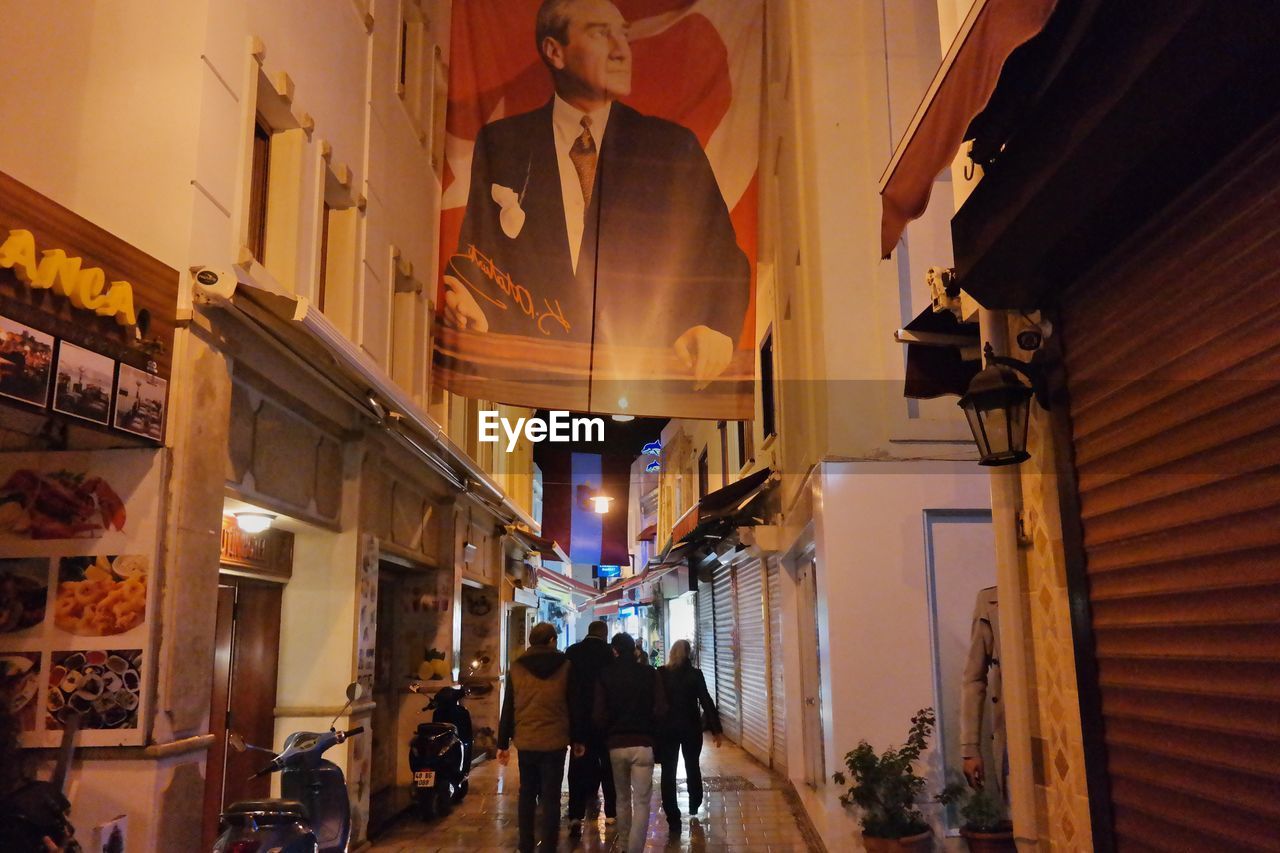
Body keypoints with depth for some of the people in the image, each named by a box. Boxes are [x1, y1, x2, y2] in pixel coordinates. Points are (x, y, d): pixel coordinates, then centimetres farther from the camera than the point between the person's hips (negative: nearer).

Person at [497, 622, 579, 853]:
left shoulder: (517, 667, 1)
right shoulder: (565, 666, -3)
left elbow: (508, 708, 4)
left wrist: (503, 743, 9)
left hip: (525, 741, 2)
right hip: (554, 741, -2)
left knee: (527, 794, 15)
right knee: (551, 796, 5)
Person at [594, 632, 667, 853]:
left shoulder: (605, 675, -1)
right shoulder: (649, 673, -3)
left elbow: (600, 715, -5)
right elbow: (660, 710, -7)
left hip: (615, 745, 2)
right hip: (643, 743, -2)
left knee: (622, 799, 19)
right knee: (641, 802, 1)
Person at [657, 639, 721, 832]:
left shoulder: (661, 674, -5)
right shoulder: (695, 674, -7)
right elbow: (706, 701, -10)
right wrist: (715, 729, -7)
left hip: (667, 728, -1)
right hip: (691, 728, 1)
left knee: (668, 772, 2)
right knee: (692, 766, 23)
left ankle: (673, 820, -3)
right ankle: (694, 805, 39)